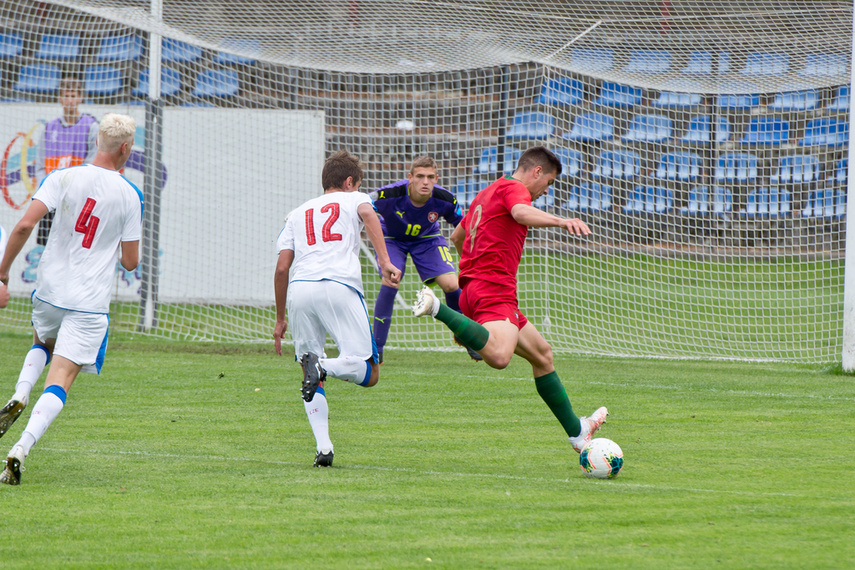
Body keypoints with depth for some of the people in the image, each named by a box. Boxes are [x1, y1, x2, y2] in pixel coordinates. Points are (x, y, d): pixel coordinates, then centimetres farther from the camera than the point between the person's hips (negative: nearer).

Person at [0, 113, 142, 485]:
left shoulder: (63, 178, -3)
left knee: (42, 343, 34)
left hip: (48, 292, 3)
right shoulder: (129, 196, -3)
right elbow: (130, 261, 1)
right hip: (90, 302, -3)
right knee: (60, 381, -6)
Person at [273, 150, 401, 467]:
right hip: (340, 285, -3)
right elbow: (368, 215, -3)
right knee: (368, 373, -1)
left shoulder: (298, 214, 31)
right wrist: (385, 262, -14)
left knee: (311, 379, 14)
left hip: (299, 289, 3)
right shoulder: (354, 199, 22)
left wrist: (280, 319, 28)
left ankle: (323, 448, -3)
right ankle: (323, 367, -31)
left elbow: (282, 268, 21)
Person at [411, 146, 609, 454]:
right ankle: (436, 308, -34)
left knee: (542, 353, 20)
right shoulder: (513, 188, -2)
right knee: (499, 356, -37)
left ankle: (576, 430, 26)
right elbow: (522, 213, -28)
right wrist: (561, 221, -42)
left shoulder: (486, 194, 27)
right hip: (495, 289, -11)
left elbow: (456, 237, 41)